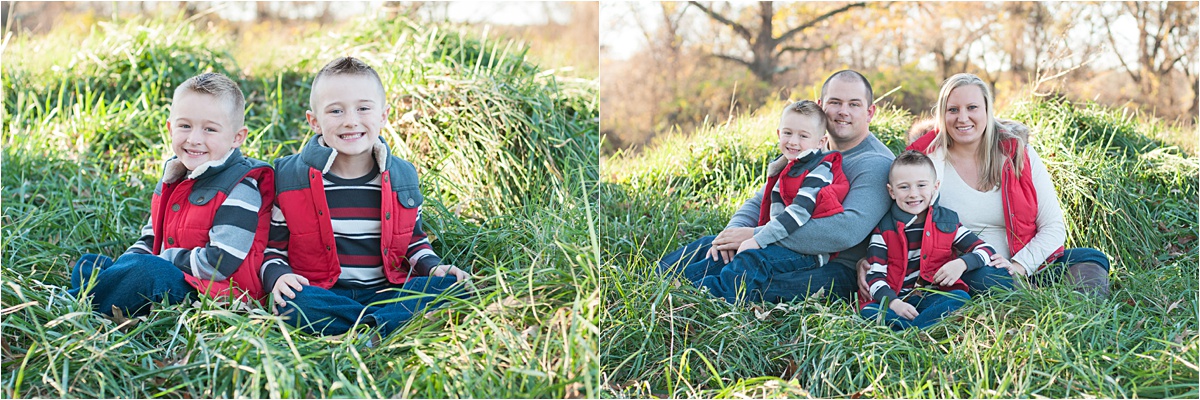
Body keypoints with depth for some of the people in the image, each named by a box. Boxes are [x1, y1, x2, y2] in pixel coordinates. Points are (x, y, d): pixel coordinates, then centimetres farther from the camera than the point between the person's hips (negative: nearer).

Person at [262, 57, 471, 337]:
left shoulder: (402, 177, 9)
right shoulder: (289, 176, 2)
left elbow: (413, 239, 21)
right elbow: (271, 246, 6)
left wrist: (433, 267, 2)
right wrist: (278, 276, -15)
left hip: (386, 292, 3)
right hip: (322, 295, -2)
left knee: (454, 284, -21)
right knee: (290, 301, -36)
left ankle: (371, 327, -34)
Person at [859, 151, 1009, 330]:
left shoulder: (947, 221, 10)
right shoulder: (883, 228, 4)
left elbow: (987, 250, 10)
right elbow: (874, 275, -3)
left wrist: (962, 263, -12)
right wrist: (894, 303, -23)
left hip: (935, 297, 2)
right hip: (897, 300, -2)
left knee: (961, 298, -29)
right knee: (868, 311, -31)